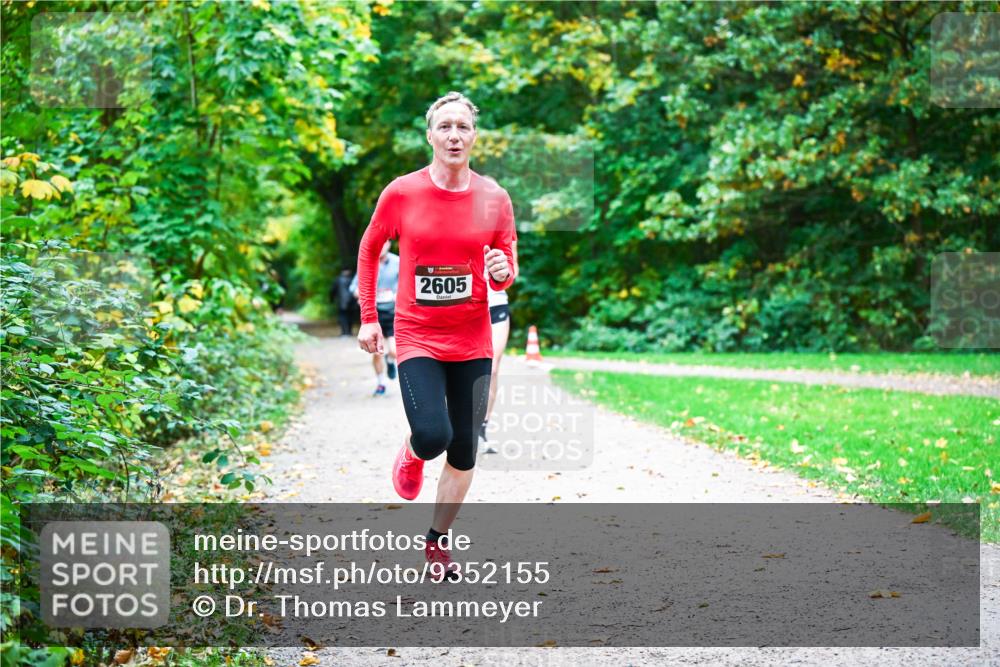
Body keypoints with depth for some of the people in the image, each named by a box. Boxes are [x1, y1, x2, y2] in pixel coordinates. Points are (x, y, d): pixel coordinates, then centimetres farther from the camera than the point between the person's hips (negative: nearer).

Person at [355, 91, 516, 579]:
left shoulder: (494, 199, -2)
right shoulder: (401, 193, -7)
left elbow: (508, 271, 10)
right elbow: (369, 250, 9)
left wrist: (503, 273, -14)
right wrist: (368, 318, 6)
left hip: (473, 341, 3)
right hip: (418, 338, -2)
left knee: (464, 452, 7)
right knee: (433, 437, -21)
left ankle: (438, 540, 27)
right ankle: (412, 454, 18)